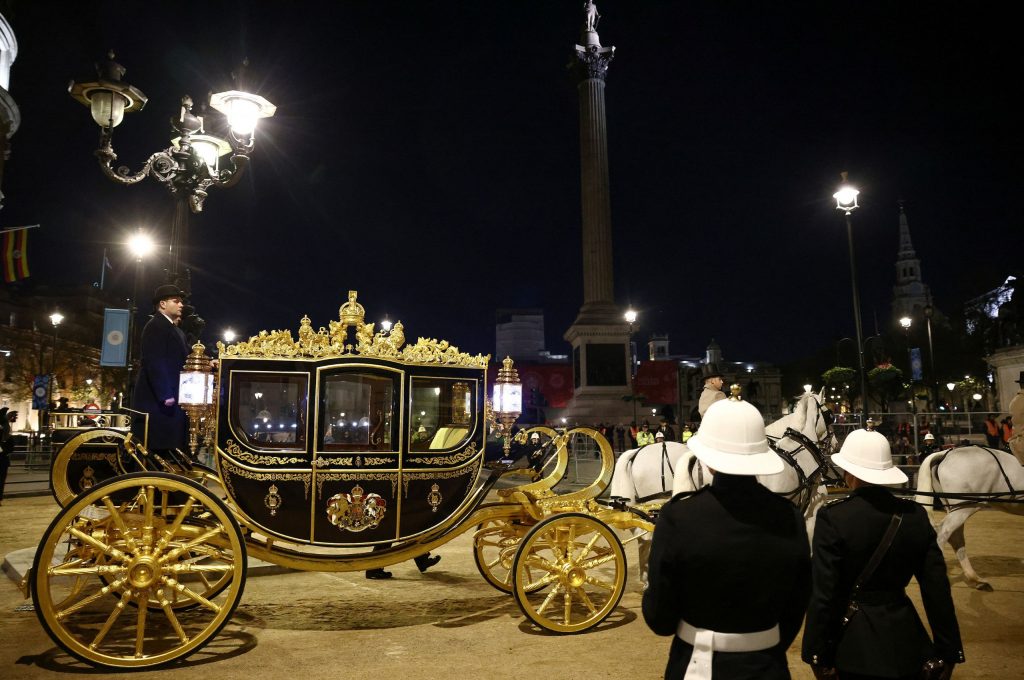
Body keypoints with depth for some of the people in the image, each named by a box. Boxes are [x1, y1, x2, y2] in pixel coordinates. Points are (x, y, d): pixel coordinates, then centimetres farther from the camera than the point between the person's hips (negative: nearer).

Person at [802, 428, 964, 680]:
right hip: (905, 638, 4)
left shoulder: (832, 517, -19)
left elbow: (823, 593, -18)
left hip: (856, 645, -4)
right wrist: (949, 651, 8)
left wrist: (817, 655, -8)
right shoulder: (915, 514, -5)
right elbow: (937, 588, -2)